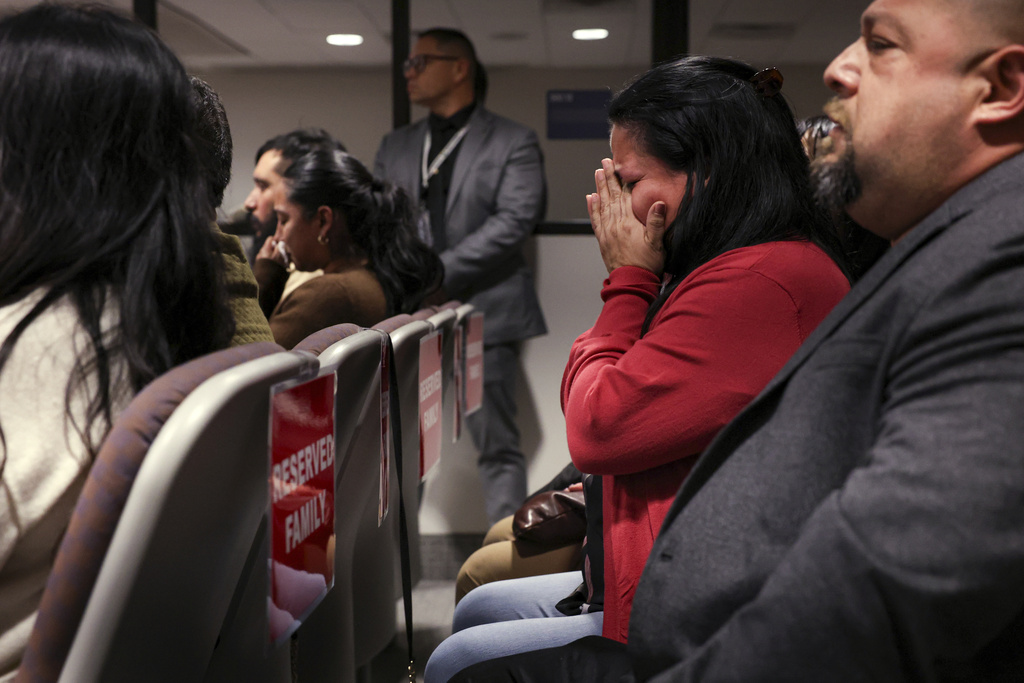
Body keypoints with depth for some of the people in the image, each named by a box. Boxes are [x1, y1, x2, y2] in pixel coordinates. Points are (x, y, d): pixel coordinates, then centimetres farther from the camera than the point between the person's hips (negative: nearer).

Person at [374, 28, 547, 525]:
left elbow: (514, 221, -11)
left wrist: (441, 273, -17)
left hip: (482, 312, -5)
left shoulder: (513, 143, 2)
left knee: (496, 446, 0)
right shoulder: (395, 146, 18)